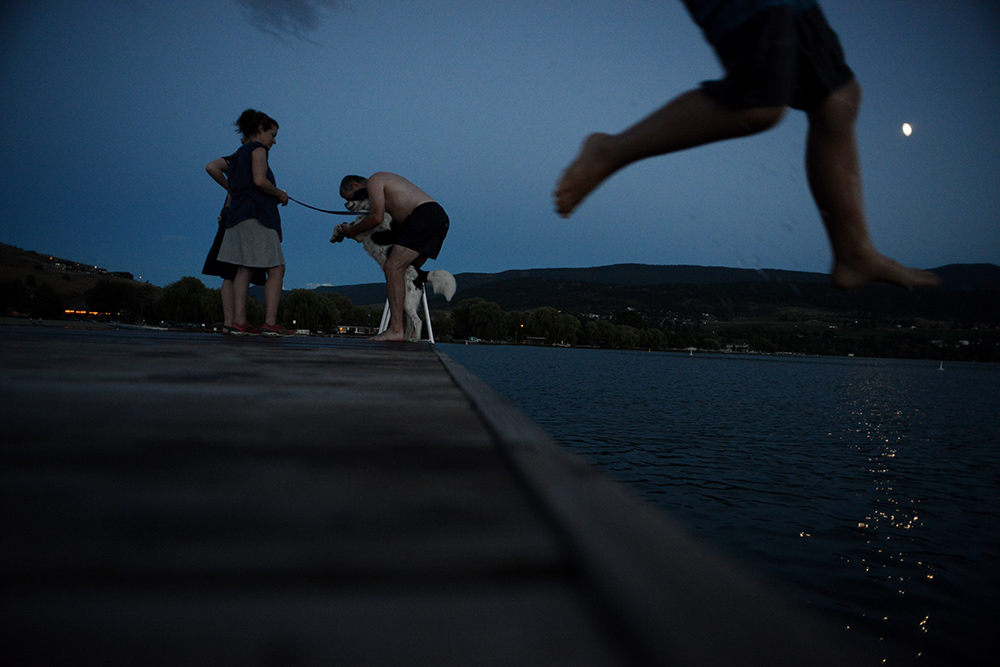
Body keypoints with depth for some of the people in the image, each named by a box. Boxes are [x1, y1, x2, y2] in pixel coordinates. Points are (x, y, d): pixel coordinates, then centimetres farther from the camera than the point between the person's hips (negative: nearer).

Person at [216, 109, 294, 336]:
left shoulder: (238, 154, 26)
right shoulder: (258, 149, 0)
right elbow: (259, 180, -15)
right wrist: (280, 194, 0)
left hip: (238, 214, 9)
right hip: (256, 214, -9)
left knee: (244, 270, 1)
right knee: (276, 269, -9)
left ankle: (239, 322, -6)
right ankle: (270, 323, -16)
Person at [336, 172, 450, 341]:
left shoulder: (373, 181, 4)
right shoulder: (386, 182, 34)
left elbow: (377, 217, -11)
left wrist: (353, 231, 3)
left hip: (423, 216, -10)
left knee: (392, 268, -13)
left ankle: (396, 330, -20)